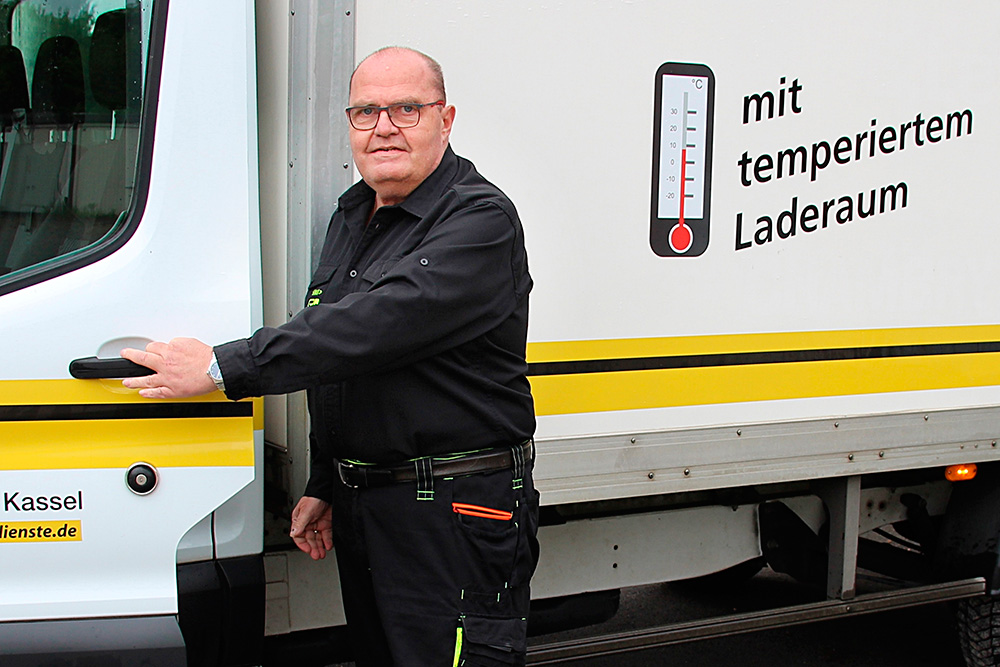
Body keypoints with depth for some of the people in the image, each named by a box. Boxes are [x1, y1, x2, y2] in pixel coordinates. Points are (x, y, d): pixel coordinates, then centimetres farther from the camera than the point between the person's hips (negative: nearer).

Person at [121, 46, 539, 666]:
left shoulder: (482, 219, -14)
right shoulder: (352, 215, 15)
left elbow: (377, 325, -27)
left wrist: (223, 365, -24)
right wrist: (323, 486, 20)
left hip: (458, 514, -8)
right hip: (360, 508, 8)